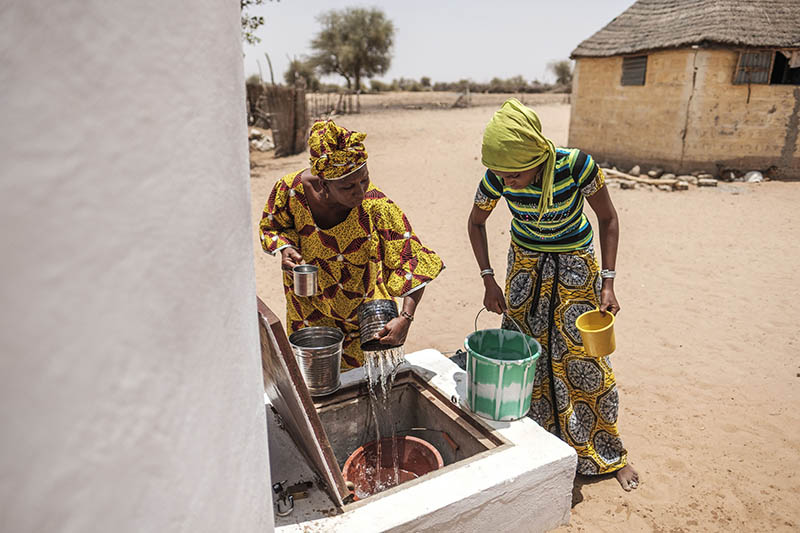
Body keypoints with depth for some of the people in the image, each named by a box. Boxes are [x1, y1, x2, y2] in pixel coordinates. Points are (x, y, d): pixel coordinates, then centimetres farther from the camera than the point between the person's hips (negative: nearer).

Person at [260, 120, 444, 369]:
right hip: (309, 303, 2)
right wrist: (285, 249, -24)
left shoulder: (377, 207, -32)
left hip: (362, 304, -1)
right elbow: (272, 226, -2)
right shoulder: (292, 189, -25)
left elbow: (413, 261, -28)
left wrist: (405, 318, -38)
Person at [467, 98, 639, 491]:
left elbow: (607, 219, -11)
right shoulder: (497, 179, -21)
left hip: (576, 266, -2)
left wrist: (608, 282, -15)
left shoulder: (576, 165, -27)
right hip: (525, 265, 2)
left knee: (584, 357, 3)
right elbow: (476, 222, -2)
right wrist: (488, 280, -8)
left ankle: (606, 453, 27)